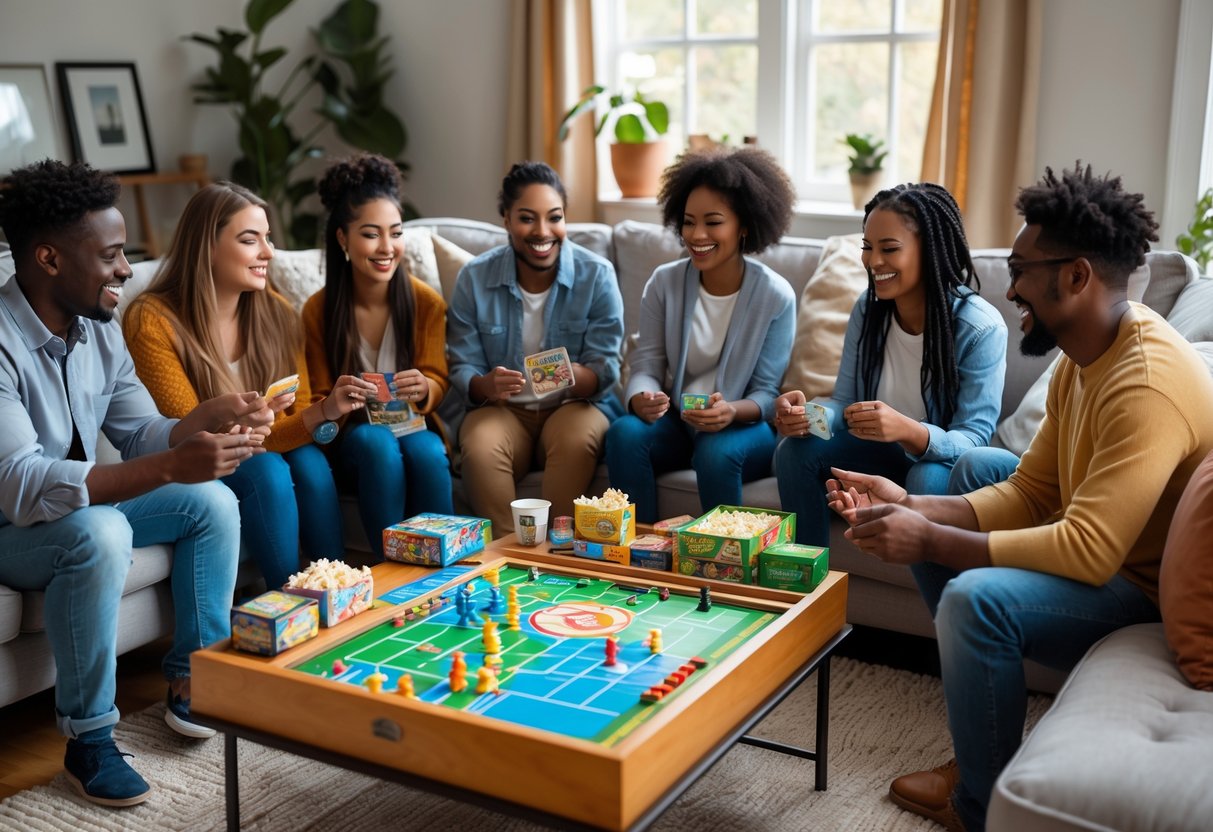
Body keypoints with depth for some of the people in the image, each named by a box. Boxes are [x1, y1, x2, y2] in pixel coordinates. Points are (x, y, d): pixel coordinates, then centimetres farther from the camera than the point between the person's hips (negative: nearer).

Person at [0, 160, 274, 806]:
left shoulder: (97, 331, -3)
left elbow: (141, 435, 2)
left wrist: (208, 417, -21)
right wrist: (173, 467, -44)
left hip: (82, 504, 8)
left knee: (214, 503, -4)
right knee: (97, 532, -35)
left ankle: (192, 681, 4)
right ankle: (88, 737, -19)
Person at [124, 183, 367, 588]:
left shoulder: (276, 313, -4)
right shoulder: (152, 320, -17)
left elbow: (298, 415, -5)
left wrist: (325, 410, -29)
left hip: (267, 446, 4)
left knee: (309, 460, -26)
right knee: (267, 471, -30)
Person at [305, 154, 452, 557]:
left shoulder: (427, 302, -3)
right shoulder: (317, 310, -5)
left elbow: (437, 381, 0)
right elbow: (318, 401, 1)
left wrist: (424, 390, -26)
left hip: (414, 428, 1)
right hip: (351, 438, -1)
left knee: (425, 450, -34)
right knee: (375, 441, -35)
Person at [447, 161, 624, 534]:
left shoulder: (598, 275, -6)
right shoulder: (474, 278, -3)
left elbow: (605, 369, -8)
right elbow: (462, 372, -4)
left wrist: (572, 375, -33)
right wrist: (487, 385, -29)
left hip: (577, 404, -1)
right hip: (500, 408, 1)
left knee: (577, 439, -35)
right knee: (480, 449, -32)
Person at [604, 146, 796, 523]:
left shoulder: (776, 296, -9)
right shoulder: (664, 282, -2)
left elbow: (768, 393, -6)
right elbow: (646, 365, -1)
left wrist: (732, 412, -29)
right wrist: (642, 398, -25)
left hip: (744, 426, -2)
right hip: (676, 422, 3)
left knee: (717, 452, -34)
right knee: (624, 433, -27)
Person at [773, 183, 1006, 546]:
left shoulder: (981, 328, -23)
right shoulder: (867, 309, -7)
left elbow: (973, 441, -25)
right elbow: (844, 403, -3)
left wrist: (908, 431, -46)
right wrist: (808, 415, -28)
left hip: (944, 462, -5)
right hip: (887, 452, 5)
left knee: (926, 479, -36)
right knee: (795, 449, -15)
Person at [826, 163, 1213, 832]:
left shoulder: (1148, 383, -27)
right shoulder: (1084, 358, 4)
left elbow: (1089, 552, -33)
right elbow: (1026, 497, 3)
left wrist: (930, 541, -28)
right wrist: (909, 505, -9)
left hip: (1149, 596, -11)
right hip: (1102, 555, 11)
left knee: (976, 596, -31)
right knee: (970, 465, 13)